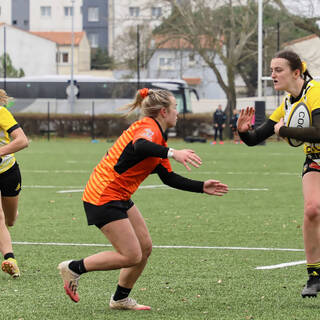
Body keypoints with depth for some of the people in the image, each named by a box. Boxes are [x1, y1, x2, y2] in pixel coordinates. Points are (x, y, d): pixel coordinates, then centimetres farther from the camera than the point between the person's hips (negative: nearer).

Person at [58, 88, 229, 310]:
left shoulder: (158, 136, 17)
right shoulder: (148, 128, -15)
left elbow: (169, 178, 19)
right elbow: (140, 146, -42)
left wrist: (202, 187, 14)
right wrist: (172, 153, -55)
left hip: (119, 198, 10)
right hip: (104, 198, -10)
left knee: (145, 247, 10)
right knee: (132, 256, -10)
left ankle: (121, 299, 23)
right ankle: (74, 268, 2)